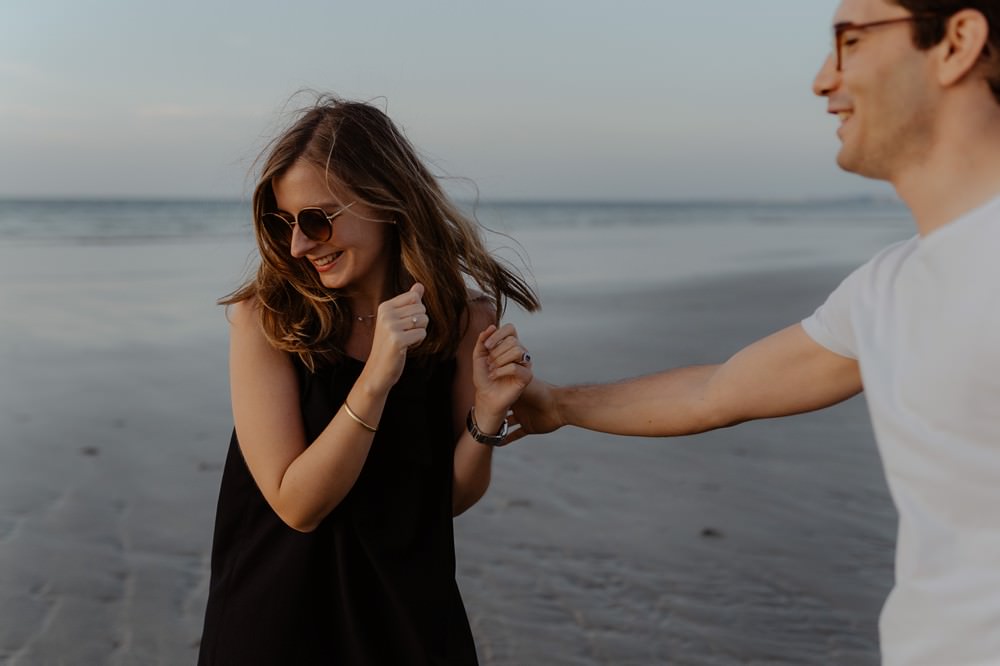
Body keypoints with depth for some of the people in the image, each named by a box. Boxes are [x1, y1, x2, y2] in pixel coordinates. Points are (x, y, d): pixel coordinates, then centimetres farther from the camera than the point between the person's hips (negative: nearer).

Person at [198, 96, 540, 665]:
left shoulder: (465, 320, -10)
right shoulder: (264, 319, -16)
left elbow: (452, 497, -2)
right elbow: (296, 505, -20)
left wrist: (487, 414, -20)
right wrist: (376, 378, -30)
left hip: (409, 612, 2)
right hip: (280, 616, -2)